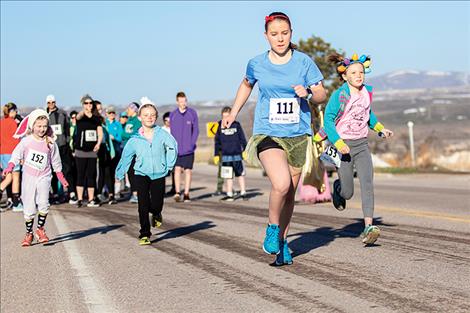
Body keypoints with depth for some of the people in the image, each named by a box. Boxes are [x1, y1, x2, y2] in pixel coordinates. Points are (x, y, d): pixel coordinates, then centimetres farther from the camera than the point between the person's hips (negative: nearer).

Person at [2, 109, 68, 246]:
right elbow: (16, 154, 1)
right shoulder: (26, 141, -3)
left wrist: (61, 178, 13)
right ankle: (29, 233, 18)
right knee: (29, 208, 2)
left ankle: (40, 229, 2)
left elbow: (56, 163, 10)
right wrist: (10, 167, -15)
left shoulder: (50, 144, 0)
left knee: (43, 203, -18)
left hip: (44, 177, 0)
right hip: (28, 177, 0)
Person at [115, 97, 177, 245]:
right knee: (143, 204, -11)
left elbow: (172, 147, 4)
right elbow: (126, 156, 7)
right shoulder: (135, 139, -2)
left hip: (159, 174, 0)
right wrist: (119, 174, 12)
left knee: (156, 204, 2)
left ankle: (156, 214, 40)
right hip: (141, 175, 0)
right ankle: (144, 234, -4)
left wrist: (169, 164, 0)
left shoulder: (162, 134, -6)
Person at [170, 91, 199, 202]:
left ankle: (186, 194, 8)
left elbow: (196, 130, 2)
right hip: (177, 148, 0)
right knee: (177, 168, -10)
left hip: (188, 149, 0)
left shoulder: (192, 113, 1)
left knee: (188, 171, 3)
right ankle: (177, 192, -13)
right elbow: (172, 132, 9)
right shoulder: (173, 115, 5)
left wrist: (192, 144, -7)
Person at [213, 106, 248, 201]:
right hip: (225, 155, 1)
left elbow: (242, 138, 6)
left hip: (237, 154, -1)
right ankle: (229, 195, 11)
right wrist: (216, 154, 7)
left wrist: (245, 150, 2)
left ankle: (243, 193, 12)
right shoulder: (220, 126, 5)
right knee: (229, 176, 5)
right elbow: (217, 141, 9)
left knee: (241, 174, 4)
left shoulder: (236, 125, 2)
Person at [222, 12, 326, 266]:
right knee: (281, 184, -25)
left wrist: (308, 92, -19)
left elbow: (321, 95, 2)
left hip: (297, 135, 2)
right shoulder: (257, 64, 1)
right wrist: (233, 113, 22)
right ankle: (272, 228, 1)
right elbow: (246, 84, 23)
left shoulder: (303, 62, -2)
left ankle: (282, 241, 29)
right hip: (268, 133, -2)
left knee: (290, 193, 9)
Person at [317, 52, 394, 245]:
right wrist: (339, 143, -25)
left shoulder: (367, 92, 4)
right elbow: (328, 120, -16)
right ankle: (337, 187, 40)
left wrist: (381, 129, 12)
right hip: (342, 145, -4)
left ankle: (368, 227, -22)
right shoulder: (339, 95, -14)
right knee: (348, 193, 1)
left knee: (367, 183, -16)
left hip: (361, 144, 4)